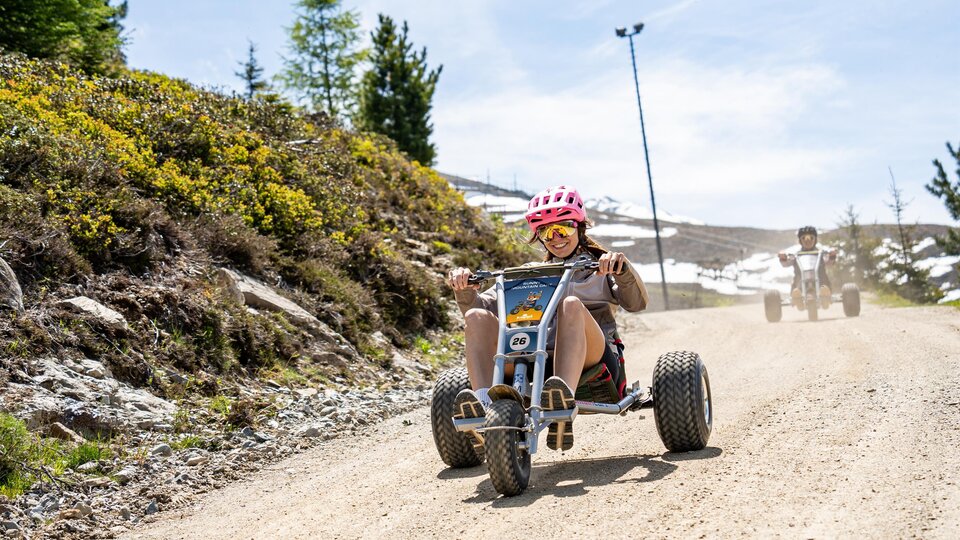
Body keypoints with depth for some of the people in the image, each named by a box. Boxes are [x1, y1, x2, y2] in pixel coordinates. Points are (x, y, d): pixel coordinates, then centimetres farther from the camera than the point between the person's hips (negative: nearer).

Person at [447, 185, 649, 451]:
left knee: (571, 305, -34)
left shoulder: (600, 268, 21)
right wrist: (464, 289, -4)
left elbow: (636, 302, 1)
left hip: (592, 358, -3)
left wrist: (622, 267, -19)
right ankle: (484, 402, -40)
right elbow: (483, 304, 17)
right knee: (477, 317, -16)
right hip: (535, 361, 3)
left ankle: (564, 400, -56)